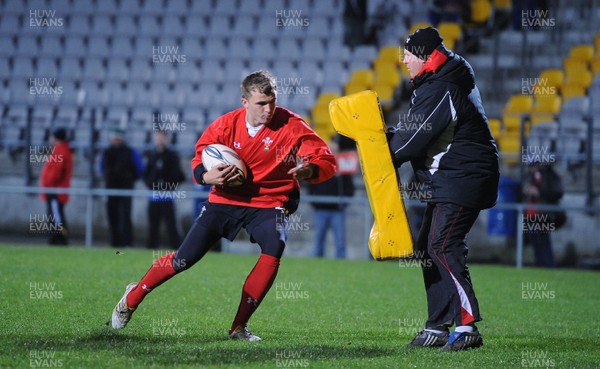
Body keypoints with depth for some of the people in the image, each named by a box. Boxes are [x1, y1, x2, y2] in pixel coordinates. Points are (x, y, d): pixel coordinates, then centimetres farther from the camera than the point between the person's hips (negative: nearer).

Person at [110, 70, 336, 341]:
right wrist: (207, 176, -22)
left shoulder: (291, 125, -16)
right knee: (184, 259, -2)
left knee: (274, 249, -30)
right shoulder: (226, 125, -10)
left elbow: (326, 161, -17)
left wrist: (308, 170, -41)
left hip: (268, 203, -1)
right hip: (226, 199, 1)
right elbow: (199, 160, 2)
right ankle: (133, 298, 27)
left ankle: (239, 326, -18)